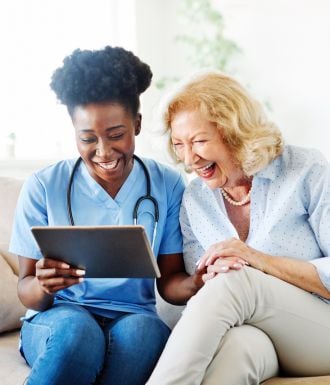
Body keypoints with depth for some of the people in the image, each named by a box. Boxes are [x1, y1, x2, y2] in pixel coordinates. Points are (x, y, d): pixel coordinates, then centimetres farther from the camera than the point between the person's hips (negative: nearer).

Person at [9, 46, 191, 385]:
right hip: (57, 322, -1)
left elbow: (171, 281, 4)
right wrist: (43, 286, -25)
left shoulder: (167, 186, 2)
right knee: (76, 328, -37)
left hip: (134, 321, 1)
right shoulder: (43, 187, -1)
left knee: (142, 329, -35)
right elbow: (26, 290, 0)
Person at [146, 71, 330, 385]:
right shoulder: (193, 200, 7)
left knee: (235, 282, -33)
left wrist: (260, 259, -20)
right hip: (251, 333, 2)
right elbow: (197, 292, 6)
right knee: (239, 340, -38)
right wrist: (211, 275, -18)